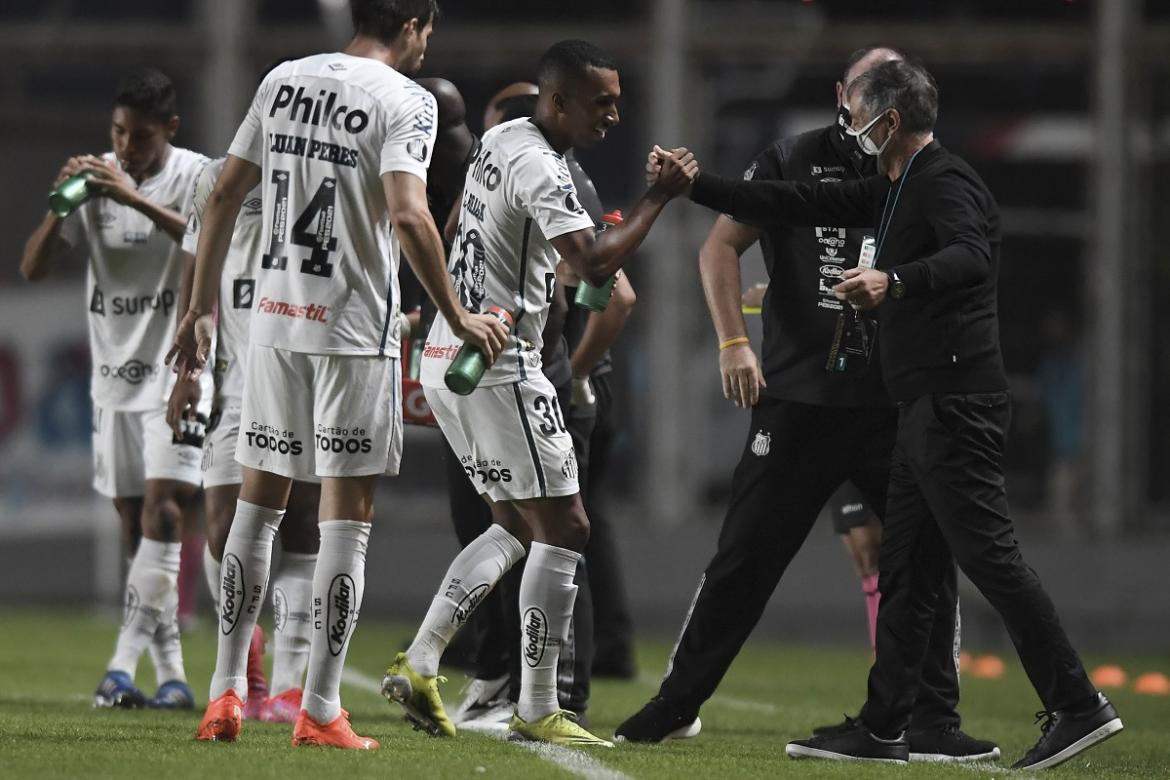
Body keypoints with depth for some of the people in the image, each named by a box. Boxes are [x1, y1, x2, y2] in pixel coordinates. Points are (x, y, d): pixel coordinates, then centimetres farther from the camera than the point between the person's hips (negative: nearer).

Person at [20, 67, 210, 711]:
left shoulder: (197, 176, -7)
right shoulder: (96, 180, 5)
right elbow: (32, 268, 3)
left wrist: (137, 201, -32)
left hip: (178, 369, -5)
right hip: (115, 373, 5)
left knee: (162, 509, -17)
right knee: (135, 525, 6)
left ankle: (124, 663, -19)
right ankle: (170, 674, 12)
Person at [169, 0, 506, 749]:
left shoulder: (283, 81, 9)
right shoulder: (404, 99, -9)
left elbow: (224, 195, 9)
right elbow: (407, 216, -21)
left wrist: (203, 306, 16)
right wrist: (456, 315, -12)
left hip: (273, 319, 5)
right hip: (354, 328, -5)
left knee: (259, 500, 15)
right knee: (347, 516, 1)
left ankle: (227, 691, 14)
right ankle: (321, 711, 1)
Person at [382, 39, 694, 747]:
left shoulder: (498, 143, 13)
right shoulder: (540, 169, -17)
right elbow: (596, 264, -26)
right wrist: (659, 198, -17)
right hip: (498, 365, -10)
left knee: (518, 527, 17)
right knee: (563, 529, -3)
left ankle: (420, 663, 9)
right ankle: (537, 709, -2)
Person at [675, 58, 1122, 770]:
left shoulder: (945, 182, -10)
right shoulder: (896, 189, 20)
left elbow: (971, 256, -29)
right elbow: (802, 206, 25)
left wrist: (895, 281, -46)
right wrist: (694, 186, 25)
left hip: (956, 403, -10)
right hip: (929, 406, 10)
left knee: (991, 557, -12)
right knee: (908, 570, 10)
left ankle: (1078, 706, -12)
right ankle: (883, 729, 13)